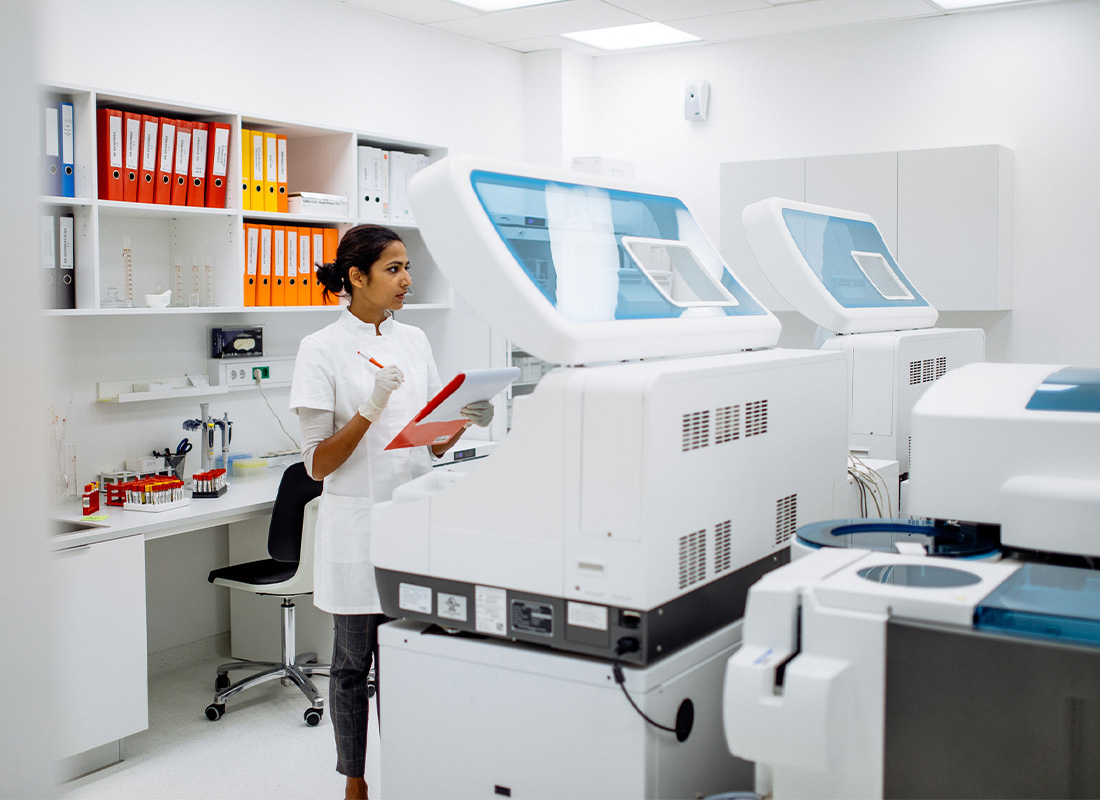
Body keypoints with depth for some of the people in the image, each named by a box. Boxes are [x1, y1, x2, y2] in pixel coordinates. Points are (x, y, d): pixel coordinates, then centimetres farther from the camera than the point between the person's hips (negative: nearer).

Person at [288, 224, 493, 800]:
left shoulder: (414, 341, 8)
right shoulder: (322, 350, -8)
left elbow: (433, 444, 12)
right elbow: (317, 464, -11)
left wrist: (467, 421, -8)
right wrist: (370, 410, -24)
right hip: (357, 526, -4)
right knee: (354, 663, 9)